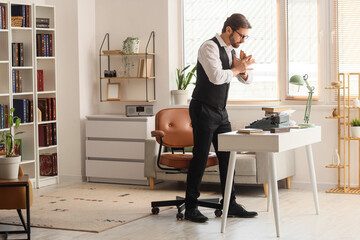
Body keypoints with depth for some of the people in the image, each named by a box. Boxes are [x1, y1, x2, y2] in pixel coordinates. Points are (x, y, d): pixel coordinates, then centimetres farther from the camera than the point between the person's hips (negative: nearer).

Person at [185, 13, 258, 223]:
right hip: (204, 110, -8)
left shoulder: (231, 51, 13)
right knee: (200, 158, -5)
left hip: (221, 112, 9)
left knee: (227, 157, 8)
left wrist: (243, 68, -6)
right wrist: (237, 68, -11)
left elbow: (248, 79, 16)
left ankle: (230, 205, 14)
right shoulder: (209, 47, -14)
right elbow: (216, 77, -27)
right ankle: (191, 207, 2)